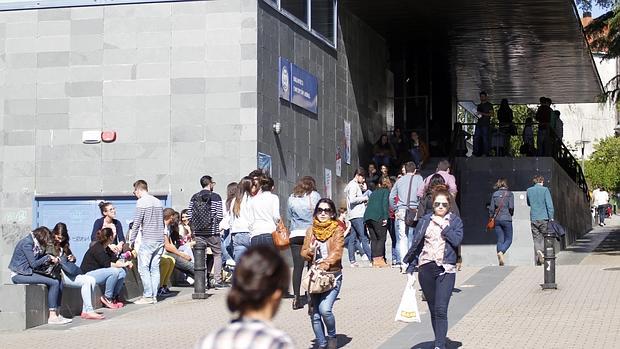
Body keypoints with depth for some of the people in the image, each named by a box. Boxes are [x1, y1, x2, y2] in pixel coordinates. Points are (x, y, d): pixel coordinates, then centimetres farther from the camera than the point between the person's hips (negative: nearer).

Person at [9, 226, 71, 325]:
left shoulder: (37, 244, 13)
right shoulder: (27, 243, -14)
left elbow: (40, 264, 12)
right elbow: (34, 264, -18)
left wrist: (52, 260, -2)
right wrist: (48, 257, -9)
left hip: (28, 273, 9)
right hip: (19, 275, -9)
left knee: (59, 282, -4)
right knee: (53, 283, -21)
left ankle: (56, 314, -6)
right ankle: (52, 317, -20)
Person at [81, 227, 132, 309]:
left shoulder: (106, 248, 13)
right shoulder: (97, 248, -18)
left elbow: (115, 259, 8)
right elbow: (107, 264, -24)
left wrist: (126, 262, -11)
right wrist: (123, 264, -19)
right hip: (88, 274, -10)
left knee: (122, 272, -6)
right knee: (114, 271, -28)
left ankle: (114, 296, 1)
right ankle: (107, 297, -16)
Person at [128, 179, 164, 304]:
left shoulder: (141, 202, -7)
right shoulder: (158, 202, 14)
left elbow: (136, 224, -8)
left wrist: (131, 241, 0)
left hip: (147, 241, -7)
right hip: (160, 240, 7)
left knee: (143, 268, -1)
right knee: (155, 268, 8)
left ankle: (148, 296, -5)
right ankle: (154, 296, 7)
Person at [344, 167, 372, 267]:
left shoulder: (355, 185, 23)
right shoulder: (353, 185, -8)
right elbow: (352, 199, -20)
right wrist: (365, 198, -10)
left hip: (353, 216, 11)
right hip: (357, 216, -11)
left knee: (352, 238, 6)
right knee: (364, 238, -13)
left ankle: (352, 261, 5)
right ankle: (372, 259, -16)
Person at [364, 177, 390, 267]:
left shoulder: (374, 192, 27)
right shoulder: (386, 191, 8)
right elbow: (385, 204, -6)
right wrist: (385, 217, -12)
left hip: (368, 216, 6)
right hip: (378, 217, -6)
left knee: (373, 239, 9)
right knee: (381, 238, -3)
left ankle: (375, 260, 4)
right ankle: (379, 259, -12)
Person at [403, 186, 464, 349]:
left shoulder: (455, 221, 5)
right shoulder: (425, 221, 10)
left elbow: (457, 240, -10)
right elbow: (416, 244, 11)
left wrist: (444, 226, -9)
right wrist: (411, 267, 7)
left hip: (446, 269, -3)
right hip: (426, 268, 3)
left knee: (441, 310, -14)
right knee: (433, 310, 9)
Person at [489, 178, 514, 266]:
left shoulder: (494, 194, 7)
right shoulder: (510, 194, -2)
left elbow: (491, 208, 4)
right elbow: (511, 207, -11)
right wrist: (510, 214, 9)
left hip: (496, 219, 3)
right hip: (506, 219, -3)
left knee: (500, 240, 8)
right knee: (508, 239, 7)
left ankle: (500, 260, -1)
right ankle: (501, 252, -21)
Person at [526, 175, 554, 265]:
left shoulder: (529, 190, 7)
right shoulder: (545, 190, -5)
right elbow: (549, 204, -9)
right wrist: (551, 218, -6)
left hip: (533, 219, 3)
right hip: (544, 218, -3)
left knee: (536, 239, 4)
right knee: (544, 237, 10)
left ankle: (538, 261, -10)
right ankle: (542, 252, -14)